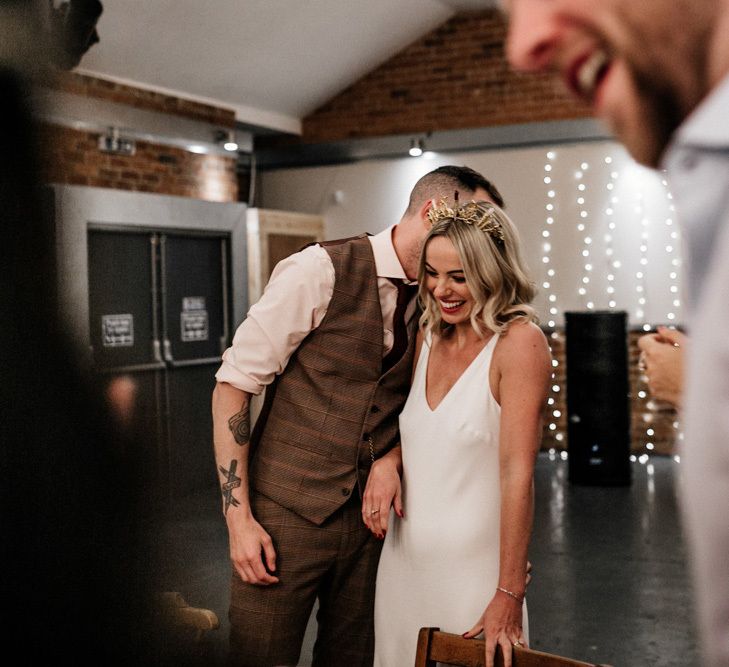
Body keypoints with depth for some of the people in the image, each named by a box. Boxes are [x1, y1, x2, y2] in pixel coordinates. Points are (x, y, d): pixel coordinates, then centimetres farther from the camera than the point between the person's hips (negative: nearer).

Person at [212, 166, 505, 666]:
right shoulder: (322, 270, -12)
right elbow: (233, 385, -11)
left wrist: (392, 459, -8)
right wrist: (239, 517, -15)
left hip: (370, 515, 5)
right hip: (288, 513, -5)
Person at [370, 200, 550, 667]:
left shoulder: (519, 343, -15)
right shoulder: (428, 336, 6)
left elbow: (518, 474, -18)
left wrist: (508, 594, -19)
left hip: (472, 569, -6)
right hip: (404, 559, 6)